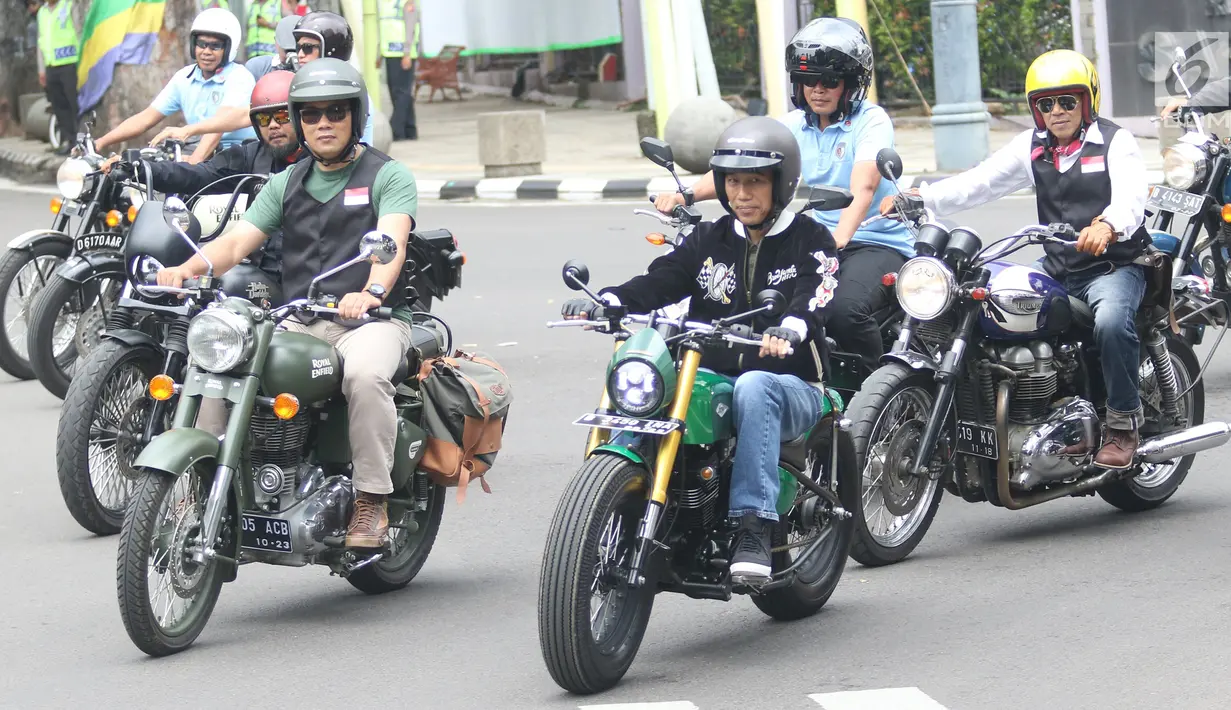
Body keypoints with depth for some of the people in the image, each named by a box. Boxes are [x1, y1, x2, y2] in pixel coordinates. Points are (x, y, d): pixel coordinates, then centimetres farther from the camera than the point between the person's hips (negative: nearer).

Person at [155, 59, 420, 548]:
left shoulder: (388, 176, 3)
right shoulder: (286, 184, 20)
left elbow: (391, 240, -16)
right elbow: (239, 240, 8)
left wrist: (372, 292, -38)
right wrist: (189, 267, -14)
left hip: (372, 320, -5)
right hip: (298, 321, 5)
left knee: (364, 374, -38)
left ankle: (372, 502, -28)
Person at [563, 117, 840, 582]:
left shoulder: (811, 242, 4)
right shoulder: (709, 241, 17)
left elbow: (816, 300, -17)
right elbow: (658, 282, 2)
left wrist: (788, 330, -41)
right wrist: (603, 302, -19)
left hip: (790, 387, -4)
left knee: (754, 387, -40)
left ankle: (754, 527, -44)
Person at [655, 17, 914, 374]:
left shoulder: (871, 120, -11)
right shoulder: (797, 124, 7)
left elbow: (863, 188, -28)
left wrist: (837, 241, -46)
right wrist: (687, 193, -23)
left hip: (878, 242, -7)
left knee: (845, 309, -33)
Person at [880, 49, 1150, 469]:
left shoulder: (1115, 142, -4)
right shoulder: (1032, 147, 12)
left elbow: (1131, 196, -23)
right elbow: (981, 182, 1)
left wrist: (1108, 224, -47)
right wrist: (921, 198, -16)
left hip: (1114, 265, -6)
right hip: (1057, 272, 6)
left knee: (1111, 321, -35)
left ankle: (1124, 423, -18)